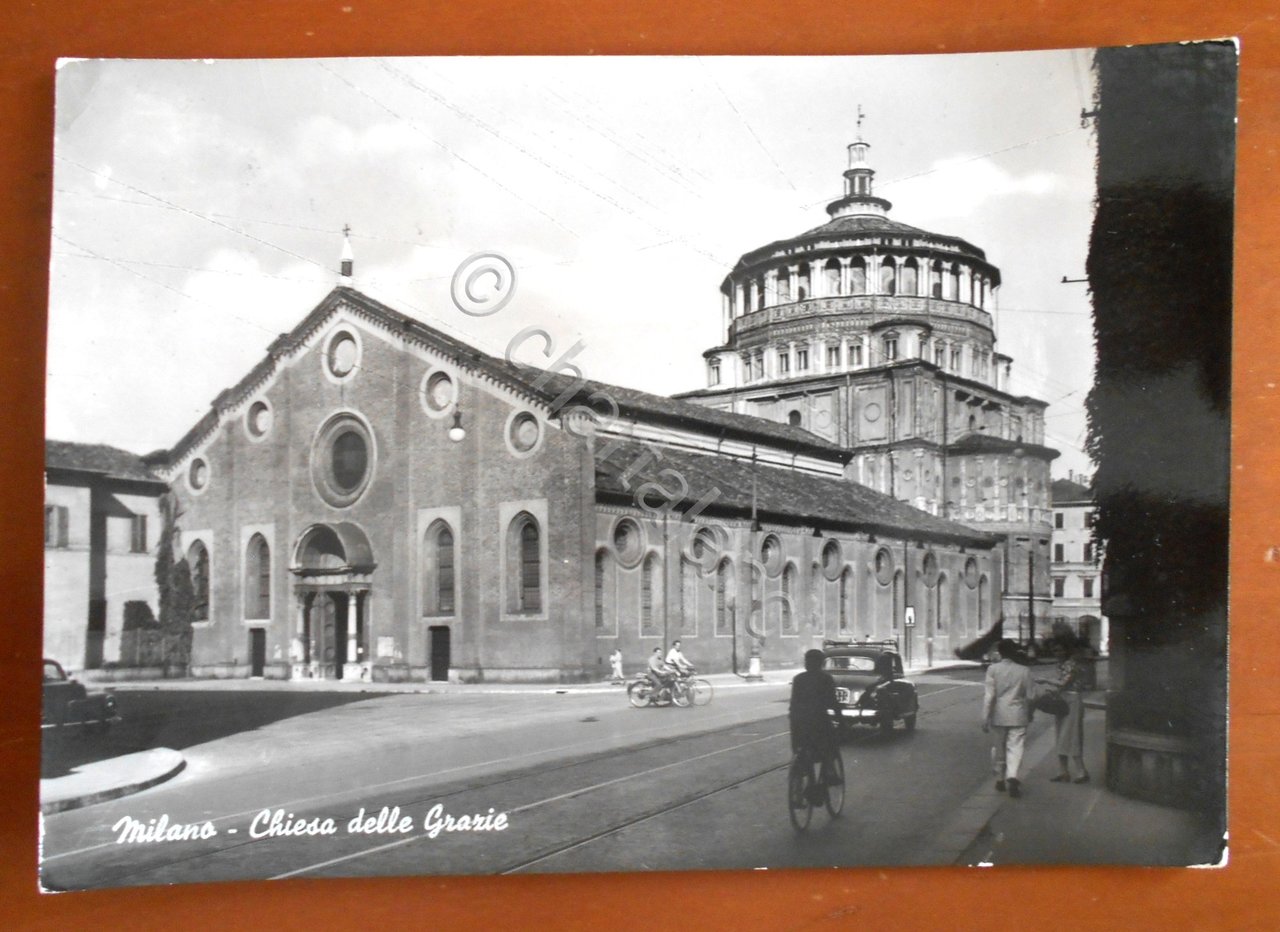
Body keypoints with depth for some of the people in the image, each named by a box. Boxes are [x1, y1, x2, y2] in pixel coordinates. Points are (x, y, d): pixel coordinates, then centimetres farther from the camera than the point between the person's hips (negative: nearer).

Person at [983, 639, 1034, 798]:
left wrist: (985, 718, -6)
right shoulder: (1024, 671, -2)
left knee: (1000, 748, 15)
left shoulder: (993, 669, -5)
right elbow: (1029, 696, 5)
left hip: (999, 716, 1)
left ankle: (1000, 779, 25)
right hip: (1018, 716, -1)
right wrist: (1029, 713, 21)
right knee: (1015, 747, -2)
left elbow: (988, 695, -9)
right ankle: (1012, 776, -22)